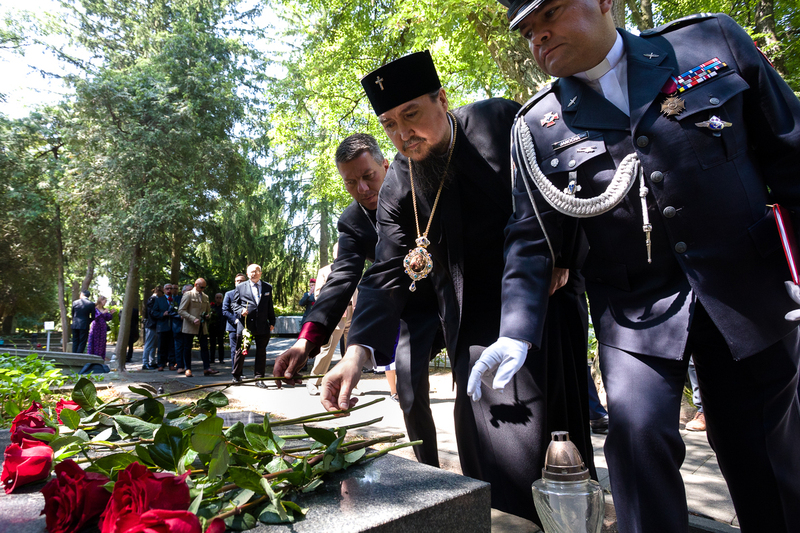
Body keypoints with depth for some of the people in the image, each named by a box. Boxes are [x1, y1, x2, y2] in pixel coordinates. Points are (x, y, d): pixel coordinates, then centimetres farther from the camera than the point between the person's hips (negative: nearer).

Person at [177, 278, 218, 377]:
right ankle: (188, 369, 11)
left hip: (202, 326, 5)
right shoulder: (188, 295, -2)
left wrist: (207, 315, 3)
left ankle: (207, 368, 3)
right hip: (190, 326, -5)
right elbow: (181, 311, -10)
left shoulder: (205, 297, 15)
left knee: (205, 347, 1)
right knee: (187, 348, 2)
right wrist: (193, 319, -19)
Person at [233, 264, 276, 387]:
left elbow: (270, 306, 13)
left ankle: (259, 378, 13)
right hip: (245, 325, -1)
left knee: (261, 352, 5)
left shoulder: (268, 287, 11)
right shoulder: (240, 287, 7)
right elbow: (235, 303, 9)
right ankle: (236, 376, 24)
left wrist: (272, 322, 9)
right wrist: (240, 311, -12)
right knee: (241, 351, 7)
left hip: (262, 326, 2)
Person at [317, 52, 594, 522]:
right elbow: (388, 275, -8)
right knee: (496, 465, 3)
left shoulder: (501, 122, -9)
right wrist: (358, 351, -21)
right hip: (478, 335, 2)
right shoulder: (396, 189, -4)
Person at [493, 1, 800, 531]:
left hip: (747, 289, 2)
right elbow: (531, 238, -4)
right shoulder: (537, 126, -1)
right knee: (636, 427, -17)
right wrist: (515, 333, -16)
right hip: (635, 307, -1)